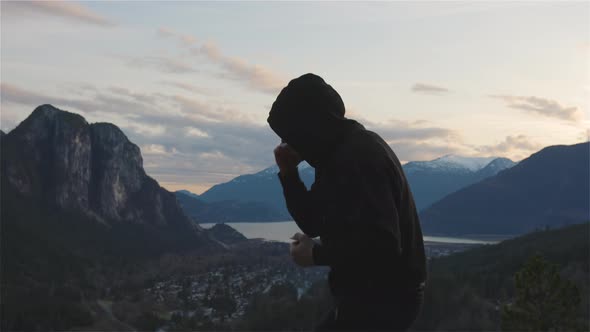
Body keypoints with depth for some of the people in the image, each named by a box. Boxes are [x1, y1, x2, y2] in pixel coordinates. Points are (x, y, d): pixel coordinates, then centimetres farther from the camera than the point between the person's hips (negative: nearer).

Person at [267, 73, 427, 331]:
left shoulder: (358, 157, -22)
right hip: (370, 296, 11)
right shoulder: (340, 154, 11)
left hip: (382, 301, -11)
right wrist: (288, 172, 2)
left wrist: (317, 254, -18)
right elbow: (314, 223, 15)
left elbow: (381, 245, -31)